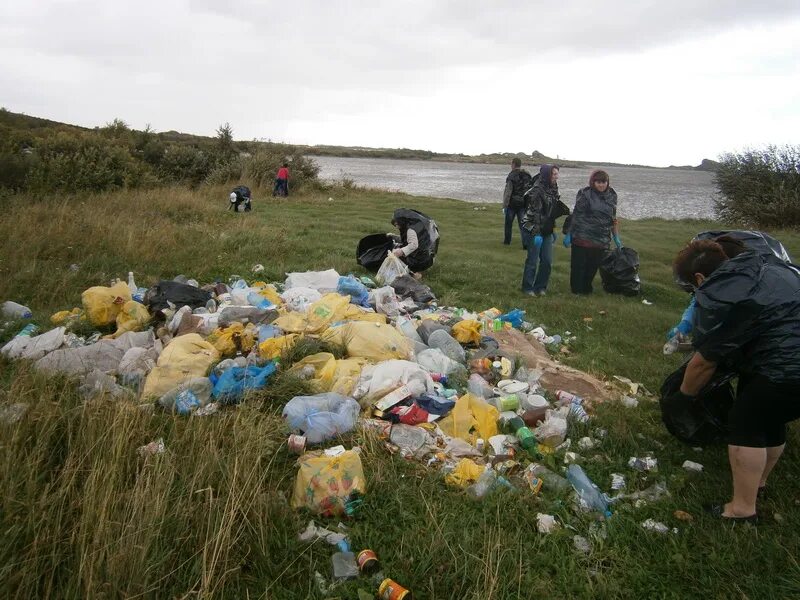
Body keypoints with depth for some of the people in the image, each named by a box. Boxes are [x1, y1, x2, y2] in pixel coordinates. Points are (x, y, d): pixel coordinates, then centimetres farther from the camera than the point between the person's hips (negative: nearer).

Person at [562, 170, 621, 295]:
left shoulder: (611, 196, 8)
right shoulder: (585, 194, -7)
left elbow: (613, 218, 16)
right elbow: (575, 214, -5)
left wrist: (616, 237, 16)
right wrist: (568, 233, -6)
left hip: (601, 241, 4)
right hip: (582, 238, -4)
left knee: (594, 265, 9)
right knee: (578, 264, 3)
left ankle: (586, 288, 26)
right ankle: (577, 290, 18)